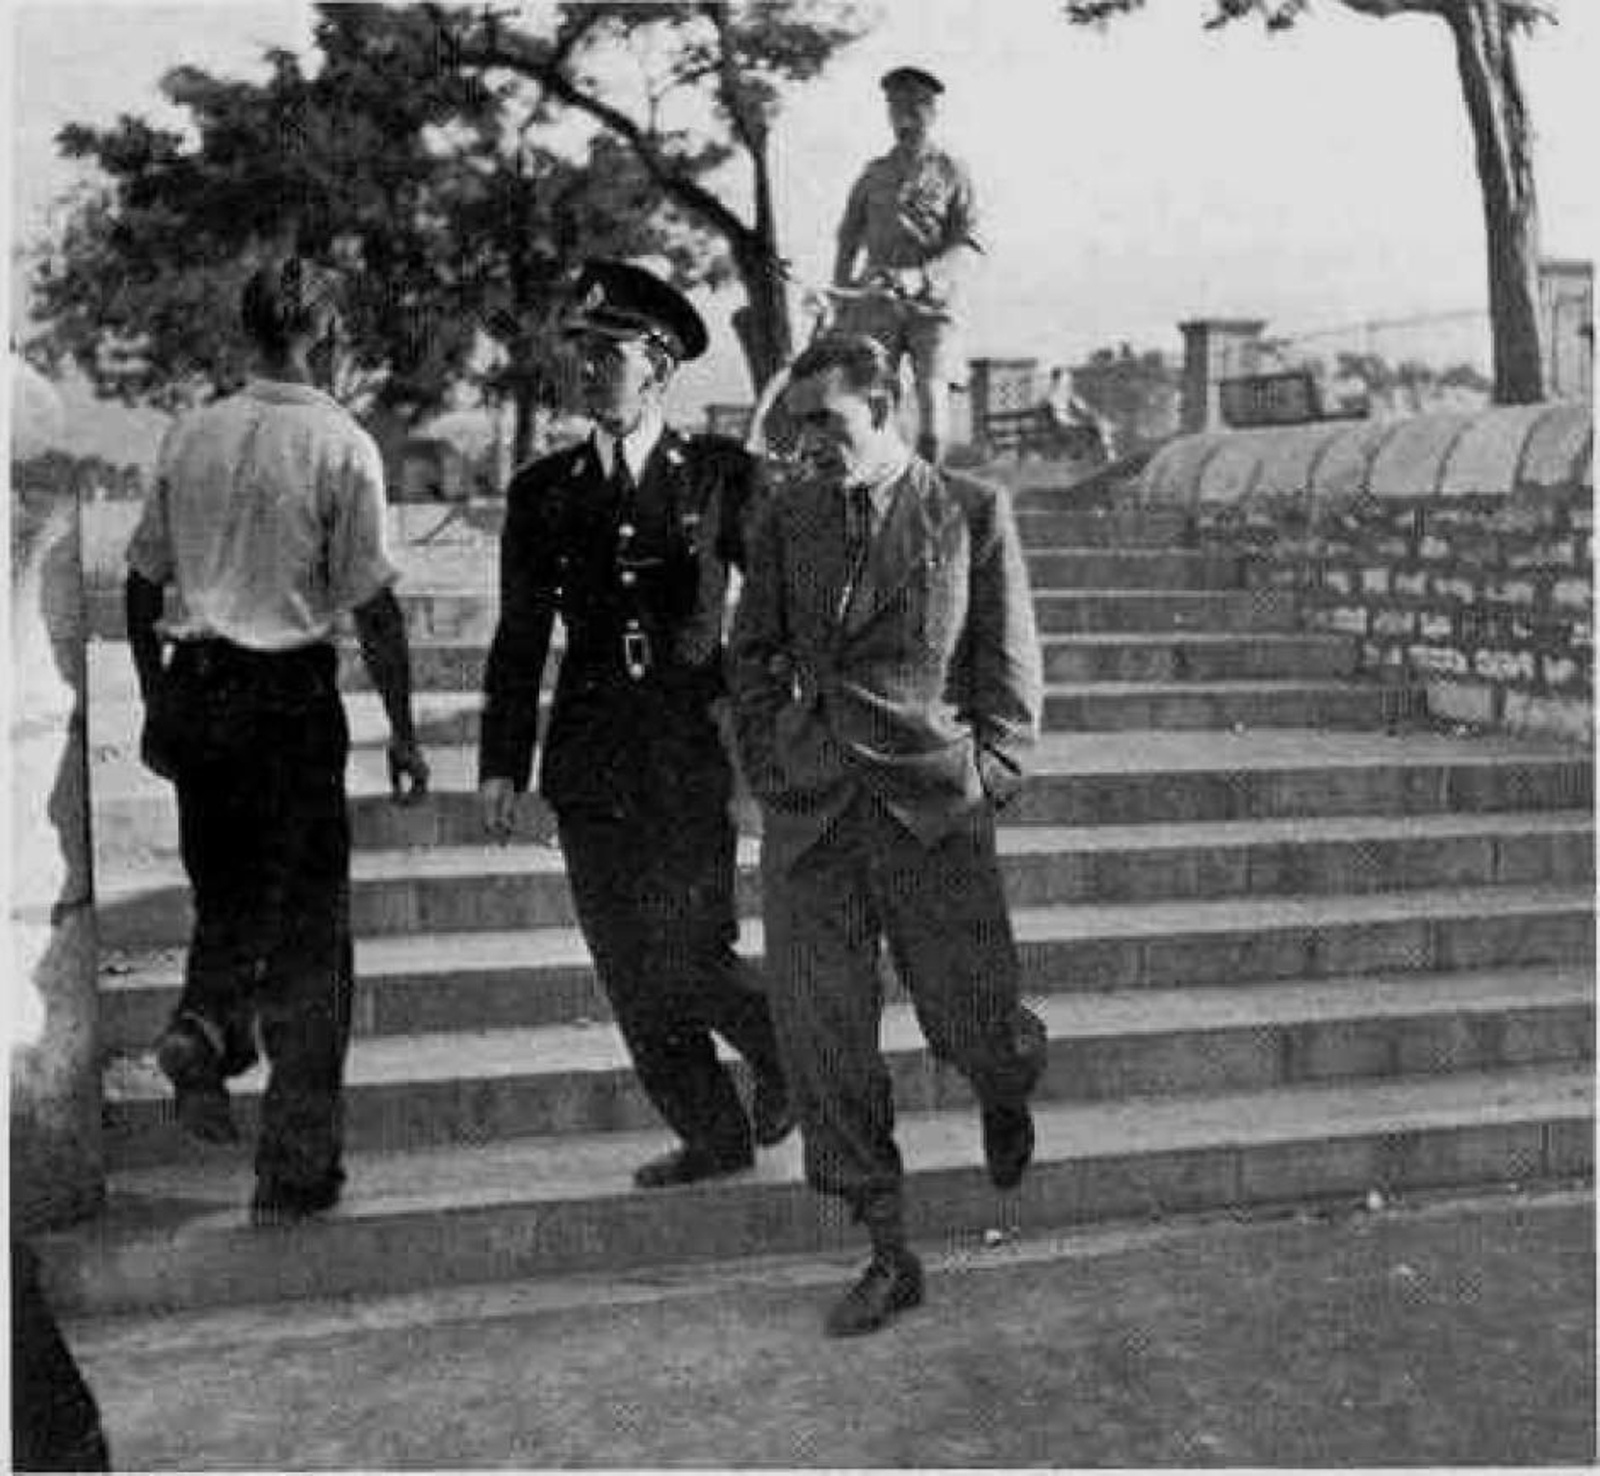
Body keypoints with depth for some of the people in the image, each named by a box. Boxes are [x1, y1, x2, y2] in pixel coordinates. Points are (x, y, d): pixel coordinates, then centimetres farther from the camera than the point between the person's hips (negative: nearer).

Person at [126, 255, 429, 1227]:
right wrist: (403, 731, -2)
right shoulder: (341, 445, -8)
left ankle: (206, 1026, -4)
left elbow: (144, 582, 12)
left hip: (194, 688, 5)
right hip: (291, 693, -5)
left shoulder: (191, 436, 7)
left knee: (229, 895, 24)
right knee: (309, 930, 5)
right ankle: (296, 1173, 10)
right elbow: (374, 605, -10)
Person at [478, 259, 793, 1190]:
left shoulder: (724, 476, 1)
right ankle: (714, 1138, 21)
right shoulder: (543, 492, 9)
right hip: (591, 766, 3)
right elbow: (519, 637, 10)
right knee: (632, 976, 5)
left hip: (692, 757, -3)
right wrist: (502, 764, 5)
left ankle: (782, 1046, 24)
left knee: (690, 958, -7)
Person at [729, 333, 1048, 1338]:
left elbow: (1011, 662, 5)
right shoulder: (785, 521, 12)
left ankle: (1008, 1083, 38)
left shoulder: (972, 512, 4)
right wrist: (768, 764, 8)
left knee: (971, 1024, -1)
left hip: (932, 805, -3)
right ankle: (890, 1256, 12)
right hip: (808, 810, 3)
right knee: (823, 1037, -1)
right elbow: (754, 652, 19)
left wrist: (989, 776, -3)